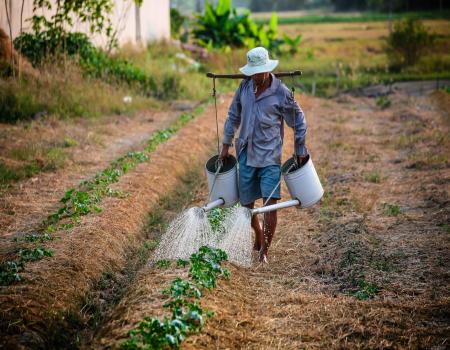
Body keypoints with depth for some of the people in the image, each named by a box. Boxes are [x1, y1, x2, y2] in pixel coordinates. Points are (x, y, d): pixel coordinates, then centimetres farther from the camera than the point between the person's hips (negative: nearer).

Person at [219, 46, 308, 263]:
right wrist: (226, 144, 14)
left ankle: (264, 250, -2)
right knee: (246, 204, 11)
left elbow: (298, 121, 1)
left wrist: (300, 151, 3)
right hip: (246, 155, 4)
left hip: (269, 157, -4)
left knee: (270, 204, -12)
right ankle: (259, 236, 37)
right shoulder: (244, 87, 2)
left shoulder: (281, 93, -10)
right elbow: (233, 116, 15)